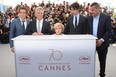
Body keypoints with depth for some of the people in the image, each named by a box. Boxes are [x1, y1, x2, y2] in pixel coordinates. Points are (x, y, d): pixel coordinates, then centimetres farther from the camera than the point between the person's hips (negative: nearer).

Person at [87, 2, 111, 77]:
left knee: (102, 60, 12)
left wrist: (102, 40, -20)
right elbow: (88, 30, 9)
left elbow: (109, 31, -11)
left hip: (102, 43, -3)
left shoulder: (106, 17, -9)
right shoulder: (89, 18, 3)